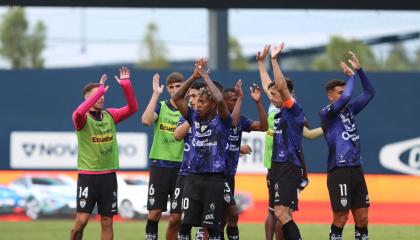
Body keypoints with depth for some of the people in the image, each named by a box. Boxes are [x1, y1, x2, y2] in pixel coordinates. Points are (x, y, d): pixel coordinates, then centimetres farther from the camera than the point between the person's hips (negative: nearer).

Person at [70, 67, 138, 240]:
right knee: (81, 220, -10)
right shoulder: (82, 118, -7)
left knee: (107, 222, 5)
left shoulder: (110, 115, 7)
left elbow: (132, 108, -1)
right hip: (87, 175, -4)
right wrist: (100, 90, -29)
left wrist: (126, 86, -14)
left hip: (108, 175, 4)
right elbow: (79, 112, -30)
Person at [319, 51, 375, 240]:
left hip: (356, 169, 7)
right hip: (339, 172, -7)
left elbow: (369, 93, 15)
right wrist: (350, 76, -4)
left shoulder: (349, 110, 15)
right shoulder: (326, 113, -5)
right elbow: (345, 98, -20)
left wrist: (359, 70, 4)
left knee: (362, 218, 6)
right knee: (341, 218, -5)